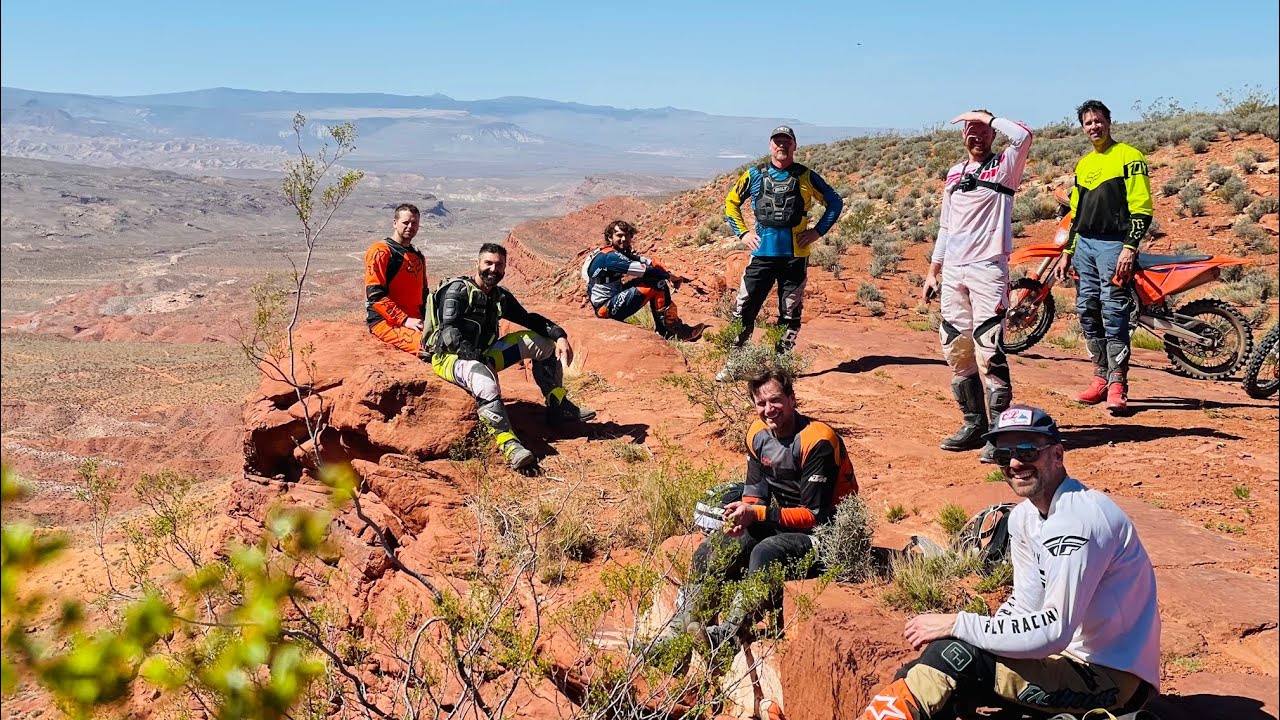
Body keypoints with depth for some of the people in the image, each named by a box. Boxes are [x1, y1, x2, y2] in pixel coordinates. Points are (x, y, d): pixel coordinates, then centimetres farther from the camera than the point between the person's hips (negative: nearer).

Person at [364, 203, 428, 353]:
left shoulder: (418, 256, 24)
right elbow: (375, 295, -12)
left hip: (414, 321, 8)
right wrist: (405, 320, -17)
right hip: (386, 321, -8)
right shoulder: (381, 251, -2)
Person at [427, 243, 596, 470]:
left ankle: (558, 407, 4)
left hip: (483, 354, 8)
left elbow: (529, 319, 10)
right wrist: (477, 359, -36)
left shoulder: (500, 296, 10)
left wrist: (560, 336, -8)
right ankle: (510, 446, -49)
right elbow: (450, 332, -23)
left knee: (542, 341, 1)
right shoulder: (458, 290, -12)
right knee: (484, 379, -42)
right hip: (450, 357, -8)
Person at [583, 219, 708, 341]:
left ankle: (663, 330, 6)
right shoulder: (610, 256, -17)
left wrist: (668, 275, -13)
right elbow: (645, 270, -21)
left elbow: (649, 263, 3)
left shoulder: (621, 254, 13)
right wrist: (669, 276, -9)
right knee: (658, 285, -16)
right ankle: (678, 332, -12)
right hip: (607, 309, -10)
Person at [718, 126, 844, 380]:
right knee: (744, 309, -3)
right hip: (762, 254, 0)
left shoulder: (806, 177, 3)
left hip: (795, 256, 0)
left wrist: (818, 231, 2)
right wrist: (743, 233, 6)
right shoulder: (754, 175, 5)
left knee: (790, 313, 7)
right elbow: (731, 202, 16)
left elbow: (835, 201, 11)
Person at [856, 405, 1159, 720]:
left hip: (1114, 679, -8)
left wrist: (956, 624, -25)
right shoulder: (1024, 516, 6)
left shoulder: (1076, 519, -24)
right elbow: (1025, 604, 9)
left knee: (958, 656, -25)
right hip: (1073, 656, 9)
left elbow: (1055, 629, -29)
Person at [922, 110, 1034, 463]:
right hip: (952, 272, 7)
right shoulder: (954, 173, 19)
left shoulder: (1004, 165, 1)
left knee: (988, 351, -14)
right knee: (957, 352, 8)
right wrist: (933, 271, 21)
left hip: (988, 269, -7)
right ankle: (974, 424, 17)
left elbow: (1023, 136, -21)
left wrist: (985, 116, -8)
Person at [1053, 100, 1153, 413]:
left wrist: (1130, 248, -18)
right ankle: (1101, 376, 12)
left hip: (1114, 244, -7)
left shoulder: (1128, 156, -2)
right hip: (1084, 244, 7)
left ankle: (1117, 383, -11)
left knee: (1113, 312, -11)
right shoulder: (1083, 164, 19)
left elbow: (1141, 207, -10)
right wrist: (1067, 253, 18)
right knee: (1087, 310, 5)